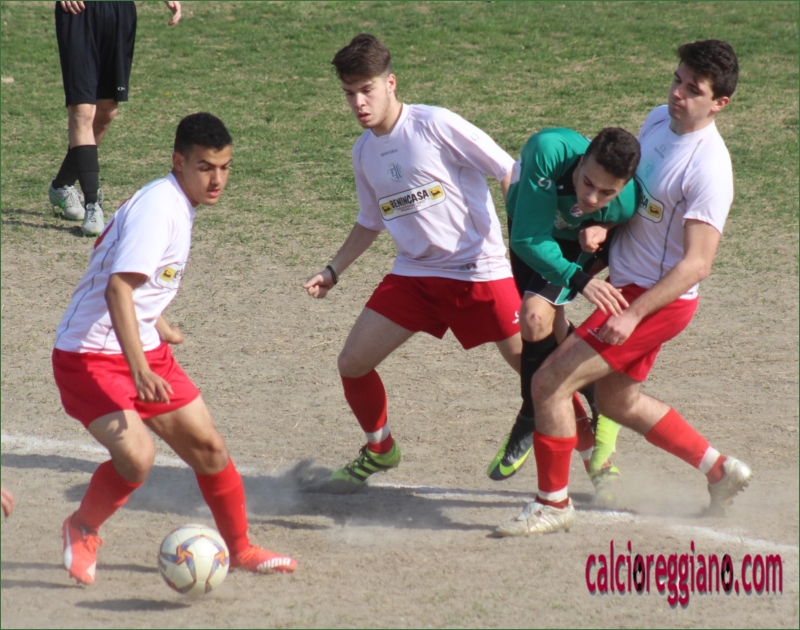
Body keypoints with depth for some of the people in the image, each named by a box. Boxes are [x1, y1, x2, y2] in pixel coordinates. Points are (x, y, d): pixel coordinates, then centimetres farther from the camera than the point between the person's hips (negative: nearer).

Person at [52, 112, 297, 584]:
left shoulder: (180, 205, 8)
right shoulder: (157, 207, -21)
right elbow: (118, 288, -30)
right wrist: (139, 368, -36)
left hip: (145, 351, 9)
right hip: (91, 356, -9)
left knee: (208, 446, 9)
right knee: (137, 455, -25)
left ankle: (240, 548, 28)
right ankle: (83, 530, 3)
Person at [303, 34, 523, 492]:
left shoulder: (435, 126, -14)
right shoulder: (364, 152, 6)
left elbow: (509, 173, -12)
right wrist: (333, 272, 15)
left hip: (480, 270, -6)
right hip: (415, 273, 6)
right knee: (353, 362, 0)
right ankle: (380, 450, 25)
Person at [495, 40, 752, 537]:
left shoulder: (708, 169, -24)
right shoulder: (659, 120, 2)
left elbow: (697, 264, -25)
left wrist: (632, 315, -29)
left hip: (660, 301, -10)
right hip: (630, 287, 10)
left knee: (550, 382, -11)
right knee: (617, 400, 24)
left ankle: (553, 504, 3)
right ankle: (720, 471, 34)